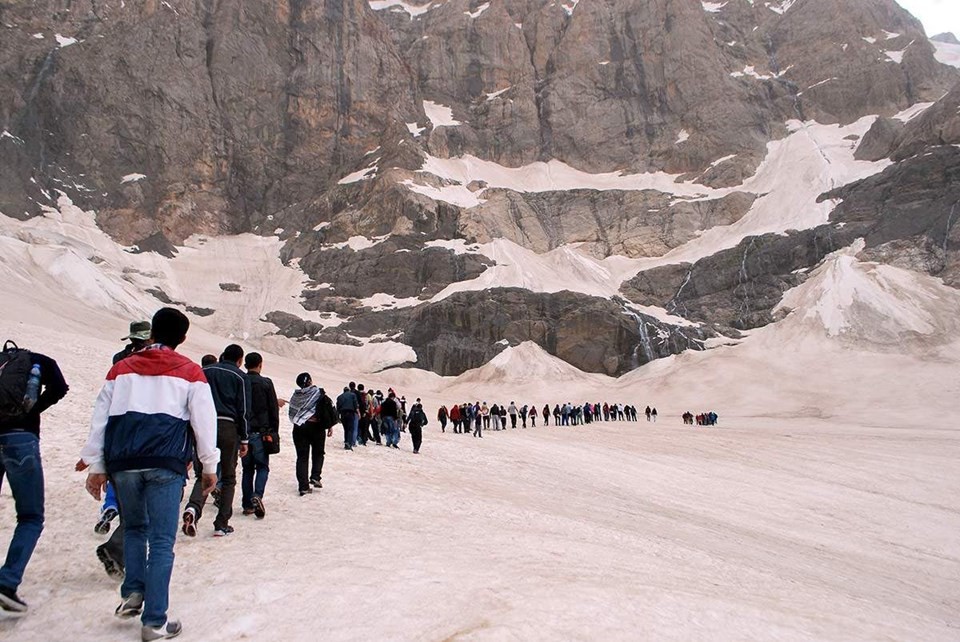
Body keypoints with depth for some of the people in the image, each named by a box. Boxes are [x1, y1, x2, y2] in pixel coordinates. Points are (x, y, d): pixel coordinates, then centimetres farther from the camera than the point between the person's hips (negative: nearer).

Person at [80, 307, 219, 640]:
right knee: (161, 541, 1)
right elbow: (204, 420, 3)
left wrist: (96, 466, 17)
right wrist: (209, 466, 10)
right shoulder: (189, 371, 6)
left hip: (123, 463, 3)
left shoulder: (121, 369, 14)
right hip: (166, 464, -3)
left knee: (134, 528, 24)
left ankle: (133, 593, 13)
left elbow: (99, 420, 12)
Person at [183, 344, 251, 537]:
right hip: (228, 429, -2)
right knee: (228, 478, 9)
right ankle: (222, 524, 9)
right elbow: (244, 410, -2)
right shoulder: (240, 377, 2)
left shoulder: (205, 372, 12)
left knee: (203, 474, 7)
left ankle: (193, 508, -22)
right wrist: (244, 439, 3)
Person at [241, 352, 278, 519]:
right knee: (262, 466, 6)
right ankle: (257, 496, -16)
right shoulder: (266, 383, -5)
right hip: (261, 432, -3)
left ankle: (247, 504, 12)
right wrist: (274, 432, 4)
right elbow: (274, 410, -4)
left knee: (247, 468, 12)